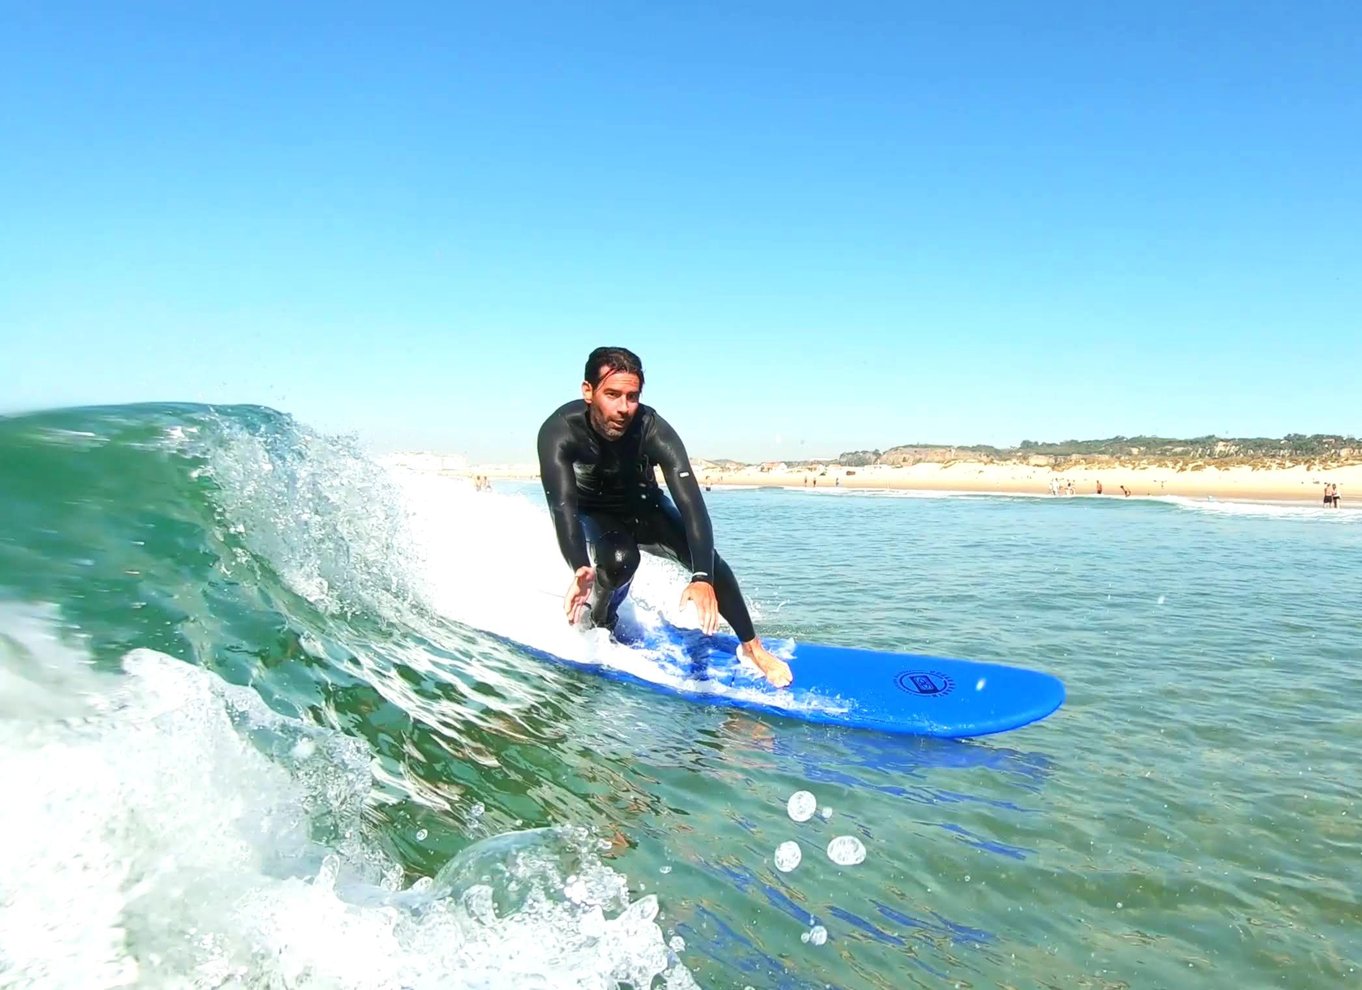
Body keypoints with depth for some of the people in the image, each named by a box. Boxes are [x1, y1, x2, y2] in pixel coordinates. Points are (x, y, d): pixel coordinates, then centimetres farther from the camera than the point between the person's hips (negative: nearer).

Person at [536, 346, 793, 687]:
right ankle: (595, 627, 0)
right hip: (590, 515, -1)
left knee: (707, 559, -17)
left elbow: (691, 504, -40)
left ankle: (751, 647, 1)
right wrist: (581, 569, -63)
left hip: (643, 507, 1)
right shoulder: (559, 430, -34)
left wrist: (702, 579, -55)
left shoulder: (653, 430, -33)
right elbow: (562, 504, -45)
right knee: (620, 559, -32)